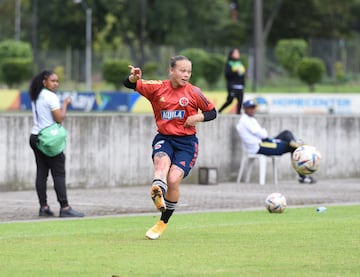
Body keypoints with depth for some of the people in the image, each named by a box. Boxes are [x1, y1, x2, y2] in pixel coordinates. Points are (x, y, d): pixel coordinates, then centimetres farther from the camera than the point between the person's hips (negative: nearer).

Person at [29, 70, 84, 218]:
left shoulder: (36, 97, 14)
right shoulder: (51, 96, -11)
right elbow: (59, 118, -14)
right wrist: (65, 104, 0)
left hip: (35, 137, 8)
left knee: (41, 172, 7)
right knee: (59, 174, -8)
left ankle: (43, 207, 6)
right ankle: (64, 207, -11)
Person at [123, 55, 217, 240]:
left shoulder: (193, 93, -2)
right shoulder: (158, 88, 0)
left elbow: (212, 112, 8)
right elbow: (129, 85, -3)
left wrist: (199, 117, -13)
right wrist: (134, 78, -27)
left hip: (186, 142, -1)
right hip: (164, 138, 1)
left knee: (173, 179, -14)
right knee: (162, 160, -33)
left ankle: (163, 222, 6)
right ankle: (158, 192, -65)